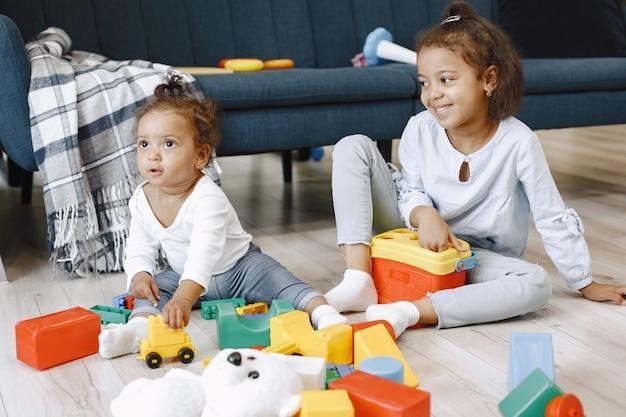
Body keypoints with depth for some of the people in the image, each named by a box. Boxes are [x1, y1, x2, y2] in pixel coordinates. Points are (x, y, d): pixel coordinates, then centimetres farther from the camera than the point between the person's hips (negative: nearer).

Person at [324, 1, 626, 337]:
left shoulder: (518, 142, -21)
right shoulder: (420, 129, -14)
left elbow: (553, 219, -13)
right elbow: (410, 191, -3)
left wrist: (585, 284, -3)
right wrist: (425, 215, -28)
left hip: (477, 258, -1)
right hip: (419, 238, 2)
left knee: (536, 284, -32)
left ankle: (409, 312, -37)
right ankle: (359, 280, -21)